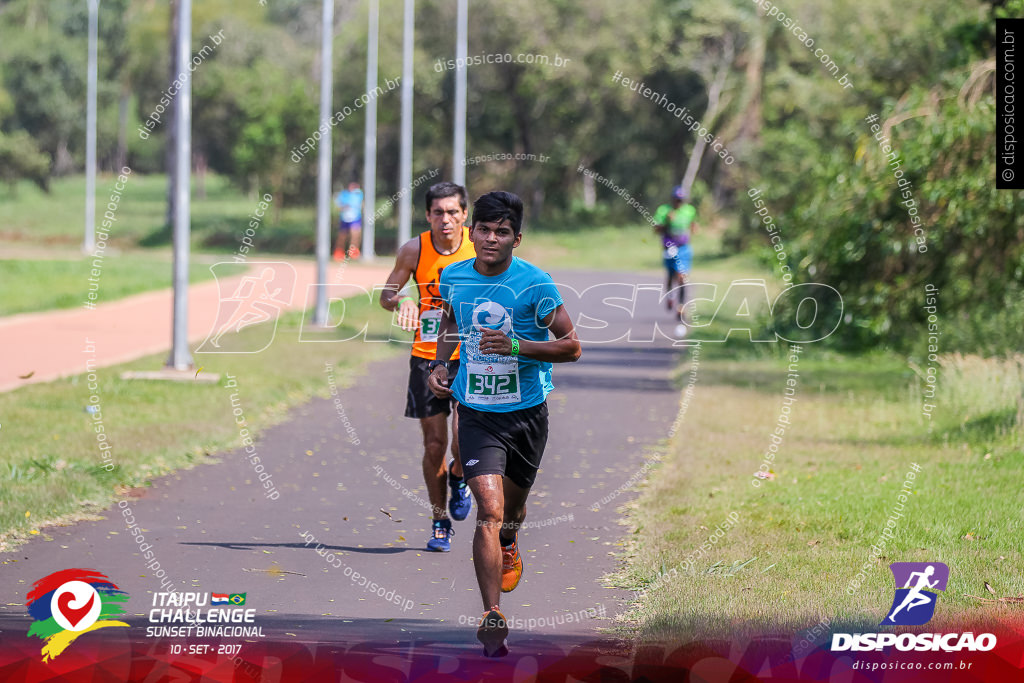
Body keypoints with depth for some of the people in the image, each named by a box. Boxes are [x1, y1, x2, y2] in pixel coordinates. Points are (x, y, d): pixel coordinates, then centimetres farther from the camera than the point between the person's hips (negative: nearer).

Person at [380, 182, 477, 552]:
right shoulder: (414, 250, -6)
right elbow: (386, 294, 5)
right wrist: (401, 302, -17)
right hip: (428, 356, 1)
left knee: (464, 441, -16)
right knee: (434, 445, 3)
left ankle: (458, 477, 20)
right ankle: (440, 521, 21)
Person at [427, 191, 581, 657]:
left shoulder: (535, 284, -14)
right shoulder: (454, 277, -3)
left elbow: (572, 347, -10)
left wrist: (516, 346, -24)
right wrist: (440, 364, 4)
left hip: (527, 411, 0)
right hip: (476, 412, 0)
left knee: (512, 504, 21)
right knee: (490, 510, -16)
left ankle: (507, 548, 58)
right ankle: (492, 618, -15)